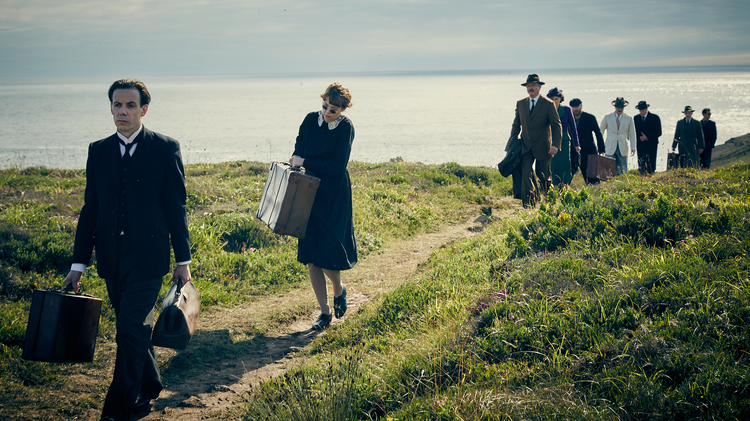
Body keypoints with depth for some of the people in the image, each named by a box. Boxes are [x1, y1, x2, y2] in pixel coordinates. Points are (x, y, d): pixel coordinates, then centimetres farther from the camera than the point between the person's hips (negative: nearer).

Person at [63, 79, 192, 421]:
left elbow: (176, 207, 0)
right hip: (112, 258, 4)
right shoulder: (99, 151, 9)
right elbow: (90, 209, 10)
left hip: (147, 257, -4)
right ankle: (148, 389, 33)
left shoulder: (165, 149, -2)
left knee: (131, 330, -10)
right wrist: (78, 264, 8)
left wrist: (183, 260, 0)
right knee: (134, 328, 14)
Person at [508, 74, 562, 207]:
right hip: (526, 147, 3)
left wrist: (555, 145, -20)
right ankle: (529, 204, -12)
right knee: (525, 174, -13)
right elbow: (516, 125, 16)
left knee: (543, 176, 8)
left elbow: (557, 126, -7)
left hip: (542, 147, -2)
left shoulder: (548, 104, -6)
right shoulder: (520, 104, 7)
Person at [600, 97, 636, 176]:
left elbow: (632, 134, 8)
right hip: (610, 149, -1)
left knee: (622, 172, -1)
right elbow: (600, 132, 12)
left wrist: (633, 148, -1)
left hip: (622, 149, 1)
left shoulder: (629, 119, 6)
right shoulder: (607, 117, 5)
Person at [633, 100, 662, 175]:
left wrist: (647, 137, -13)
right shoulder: (636, 118, 11)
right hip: (640, 146, 4)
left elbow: (658, 133, -5)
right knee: (641, 166, 0)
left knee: (650, 167, -7)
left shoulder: (655, 118, -2)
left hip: (651, 146, -4)